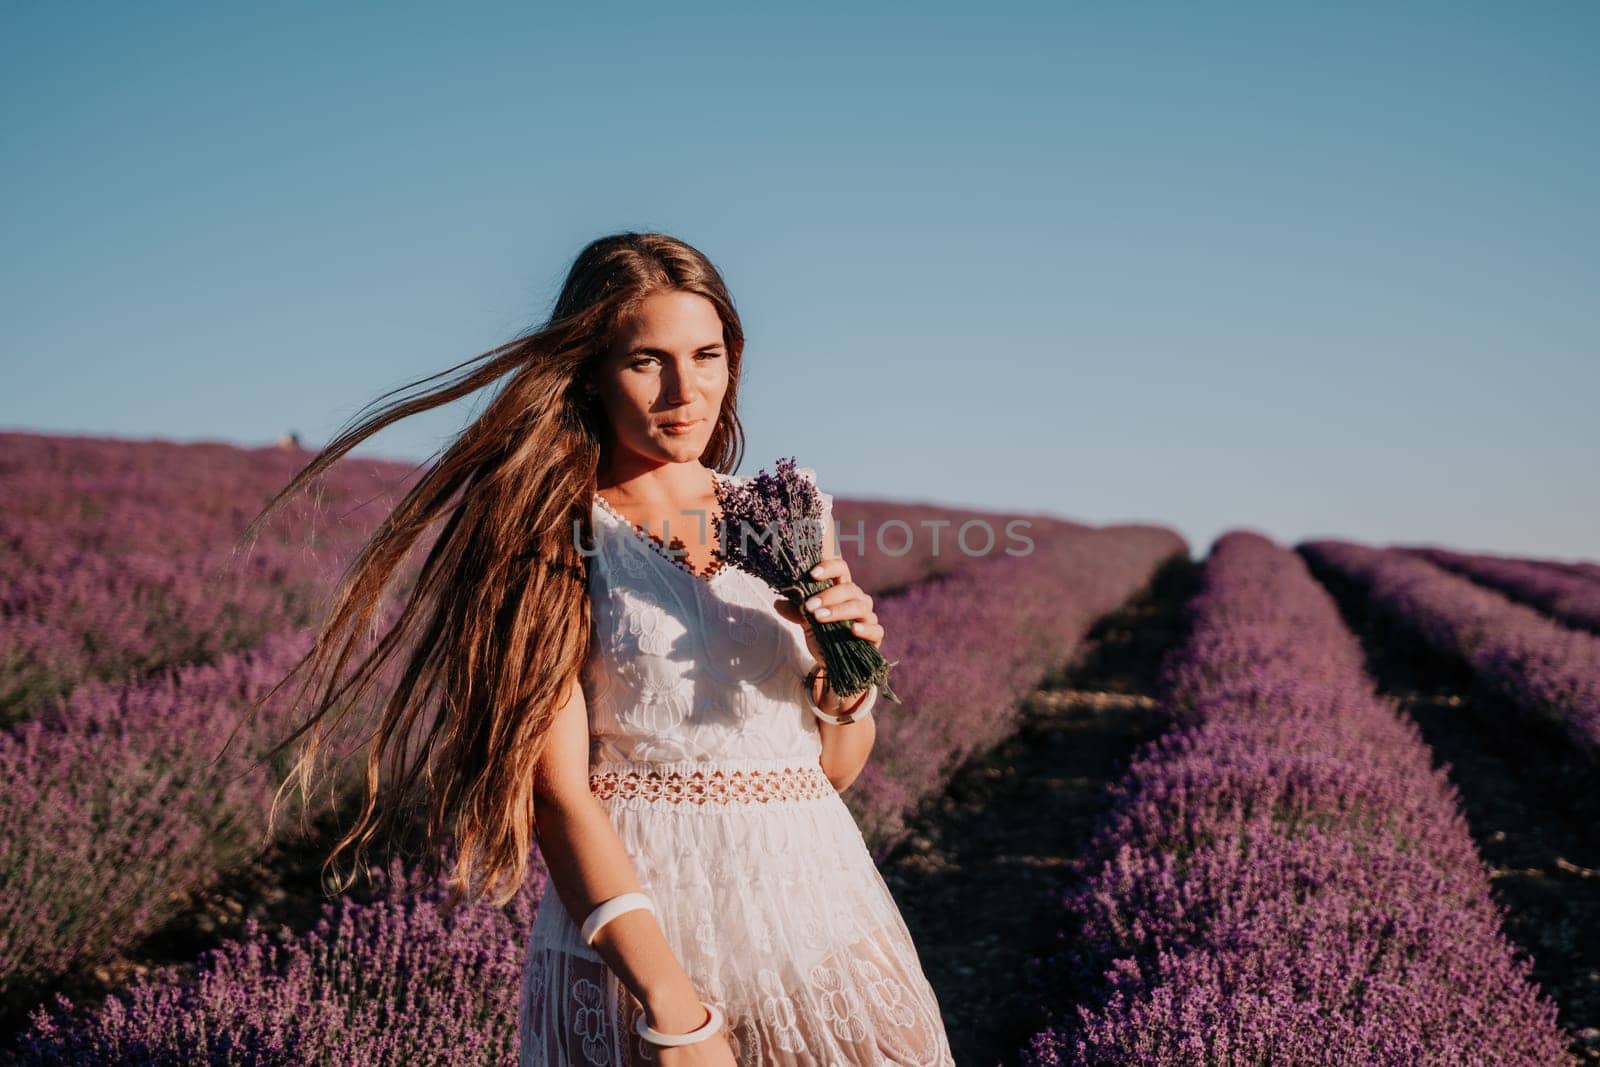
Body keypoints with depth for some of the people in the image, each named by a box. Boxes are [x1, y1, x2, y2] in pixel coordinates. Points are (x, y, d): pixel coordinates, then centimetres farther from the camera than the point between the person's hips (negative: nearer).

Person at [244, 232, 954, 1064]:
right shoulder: (552, 539, -6)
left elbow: (837, 767, 12)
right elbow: (558, 793, -14)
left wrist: (845, 668, -9)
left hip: (813, 909, 4)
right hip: (632, 928, -4)